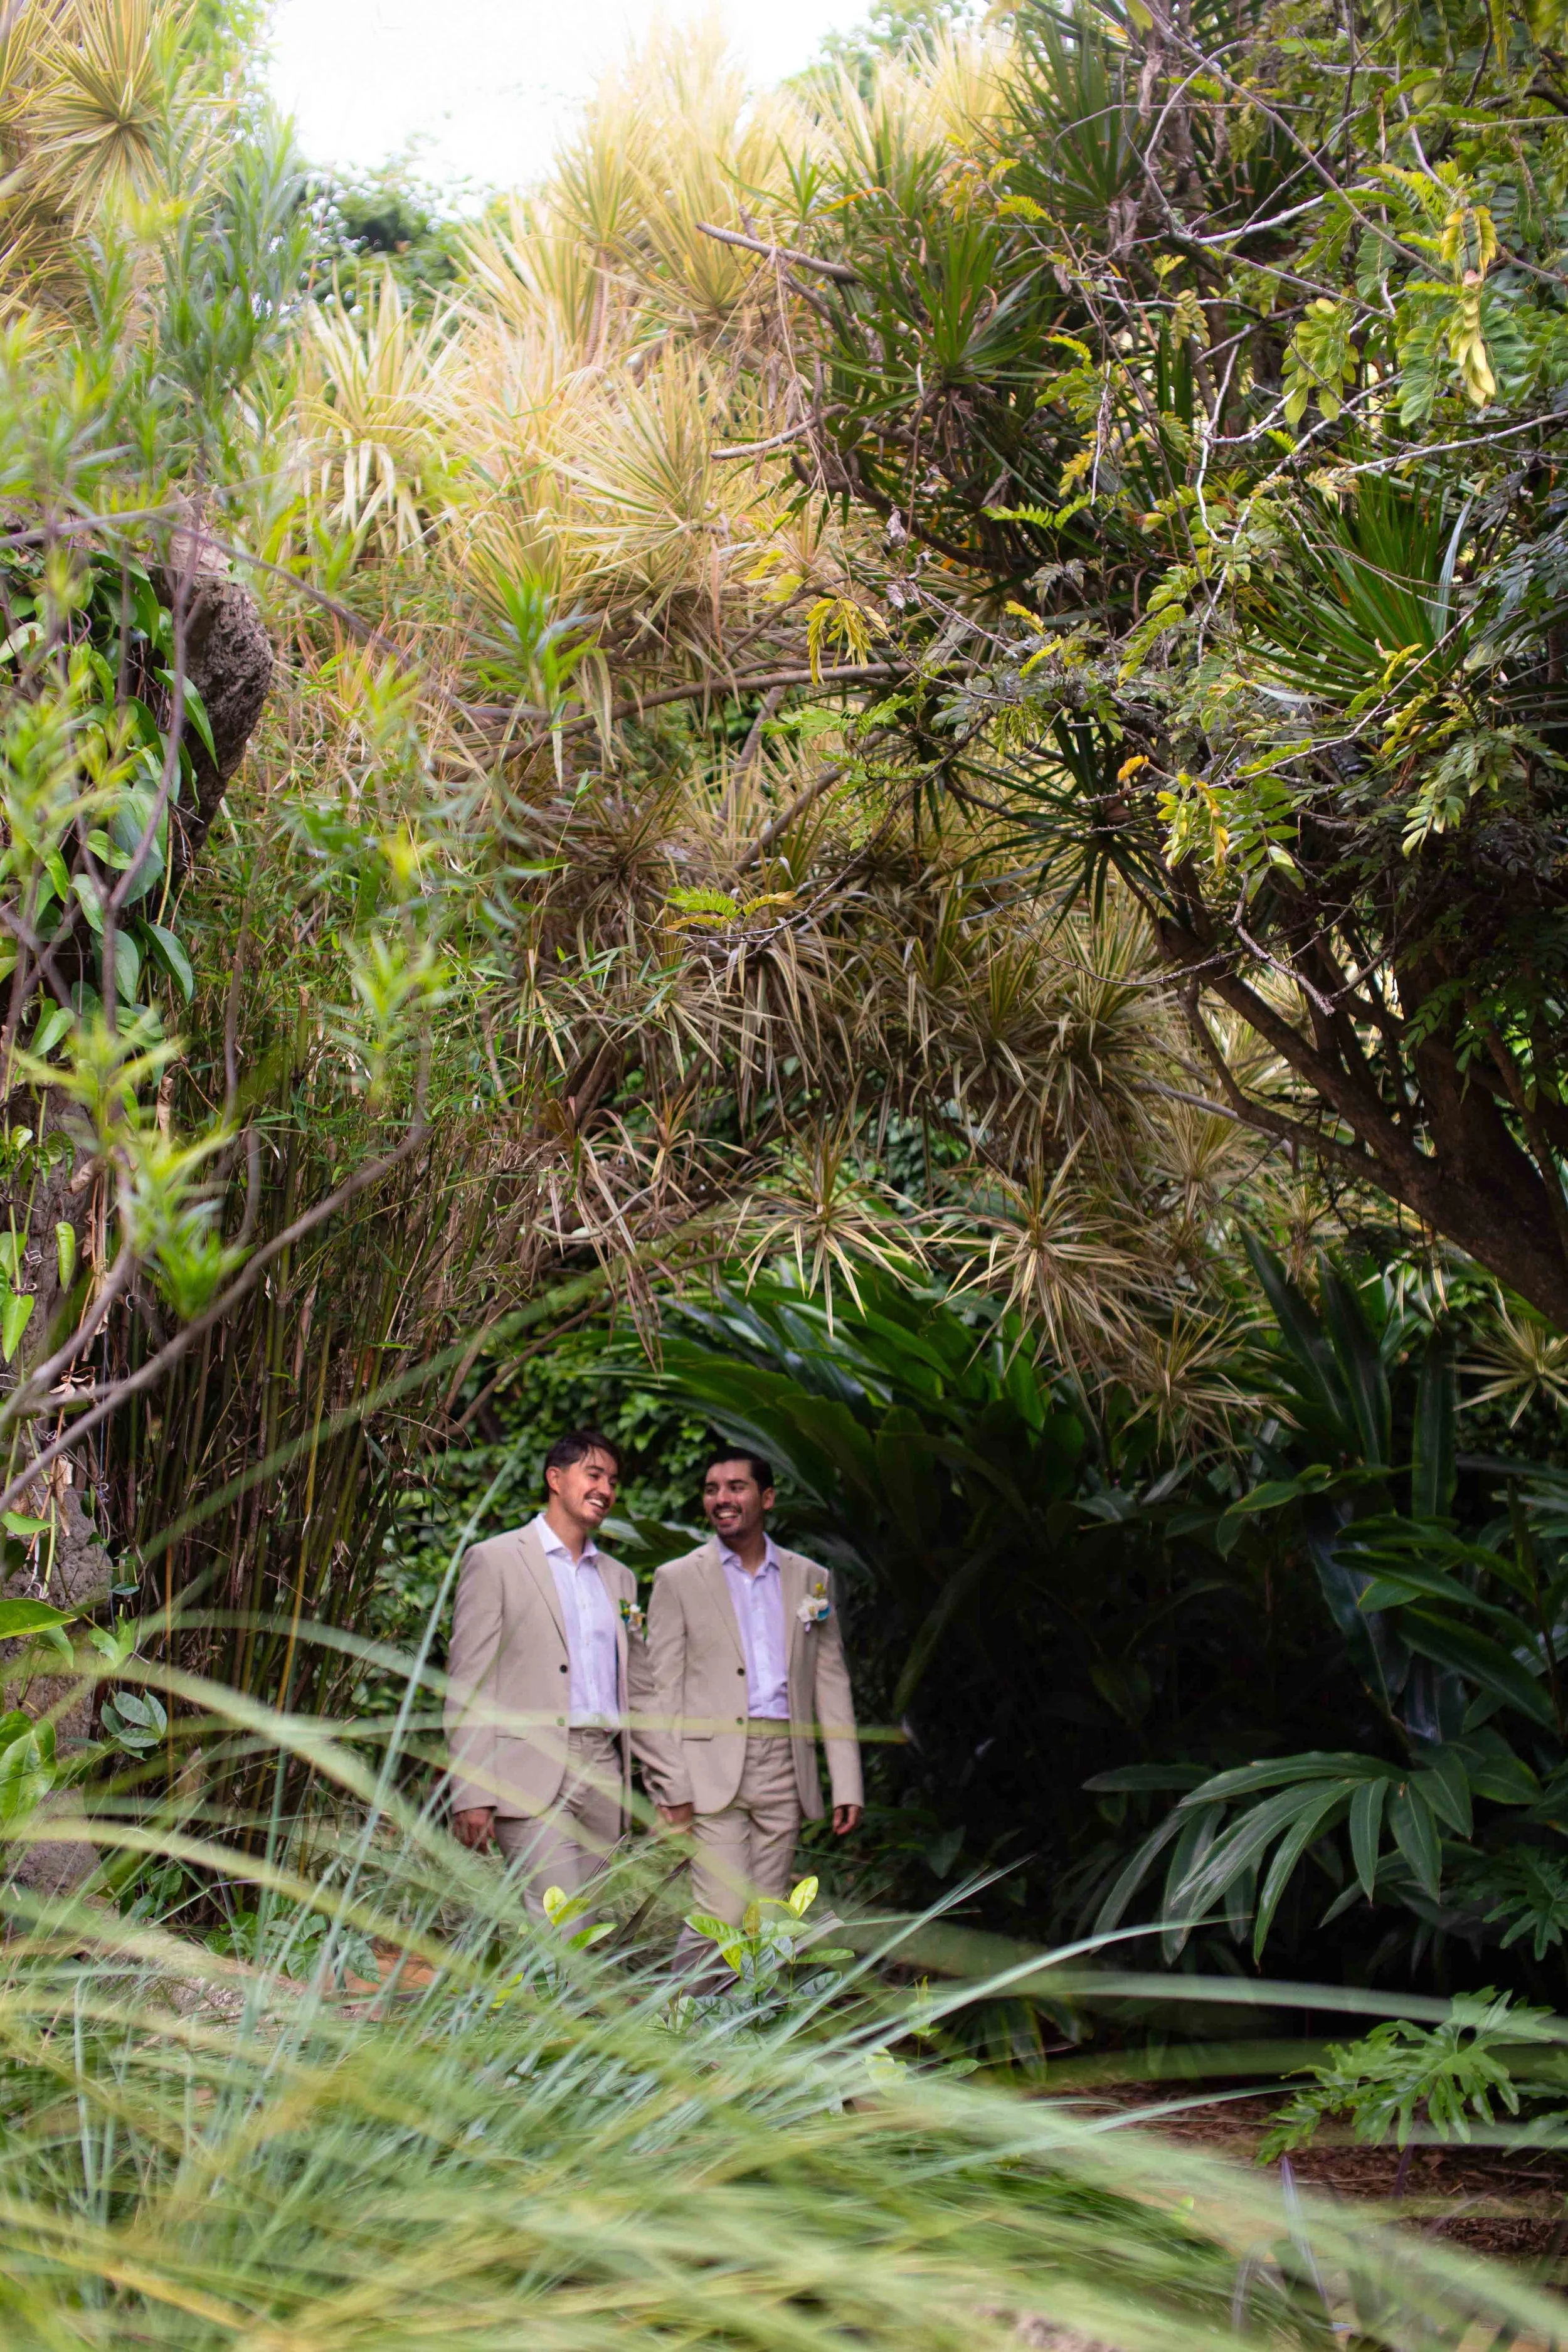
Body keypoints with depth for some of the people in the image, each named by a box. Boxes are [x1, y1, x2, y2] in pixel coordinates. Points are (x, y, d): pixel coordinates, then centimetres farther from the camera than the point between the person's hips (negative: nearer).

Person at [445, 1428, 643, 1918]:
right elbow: (468, 1684, -3)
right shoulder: (495, 1561, 2)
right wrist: (472, 1793, -11)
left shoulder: (619, 1578, 20)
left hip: (604, 1773, 6)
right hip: (533, 1776, -6)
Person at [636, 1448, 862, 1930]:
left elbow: (831, 1682, 13)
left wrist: (847, 1785, 6)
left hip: (784, 1769, 3)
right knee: (722, 1917, -13)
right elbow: (660, 1689, 0)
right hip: (713, 1772, -3)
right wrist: (670, 1787, -9)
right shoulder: (678, 1579, 4)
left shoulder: (811, 1579, 13)